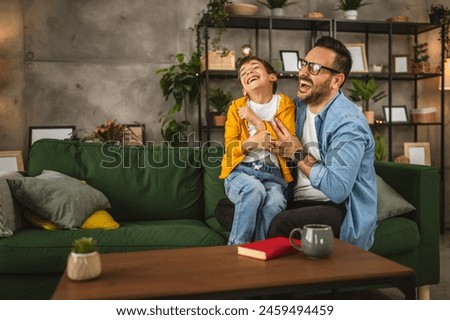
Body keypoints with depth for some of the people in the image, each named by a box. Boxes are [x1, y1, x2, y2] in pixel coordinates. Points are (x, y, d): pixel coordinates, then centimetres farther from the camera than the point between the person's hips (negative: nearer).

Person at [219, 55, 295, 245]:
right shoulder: (237, 107, 13)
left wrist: (256, 120, -5)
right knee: (255, 189, -35)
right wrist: (251, 142, -16)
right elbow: (229, 147, 6)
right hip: (241, 171, 0)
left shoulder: (285, 103, 11)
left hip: (272, 173, 0)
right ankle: (237, 248, -22)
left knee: (275, 201, -33)